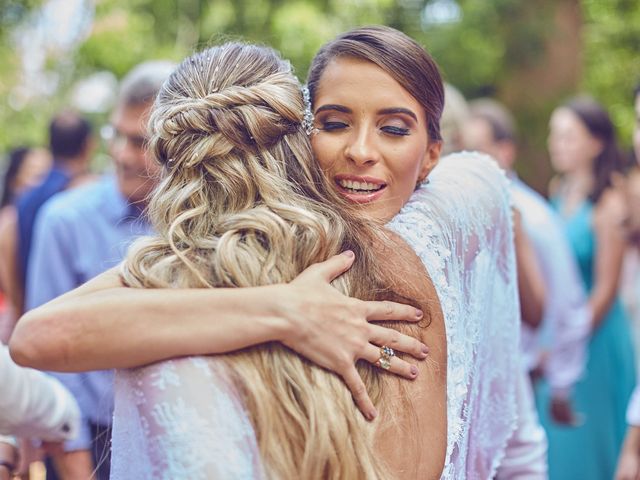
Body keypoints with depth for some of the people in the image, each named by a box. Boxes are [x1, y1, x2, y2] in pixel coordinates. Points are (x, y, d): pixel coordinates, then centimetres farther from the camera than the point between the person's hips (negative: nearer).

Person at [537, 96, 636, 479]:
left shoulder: (608, 203, -16)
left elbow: (606, 288, -14)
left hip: (594, 334, -6)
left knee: (585, 443, 7)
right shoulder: (559, 192, 4)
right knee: (554, 435, 15)